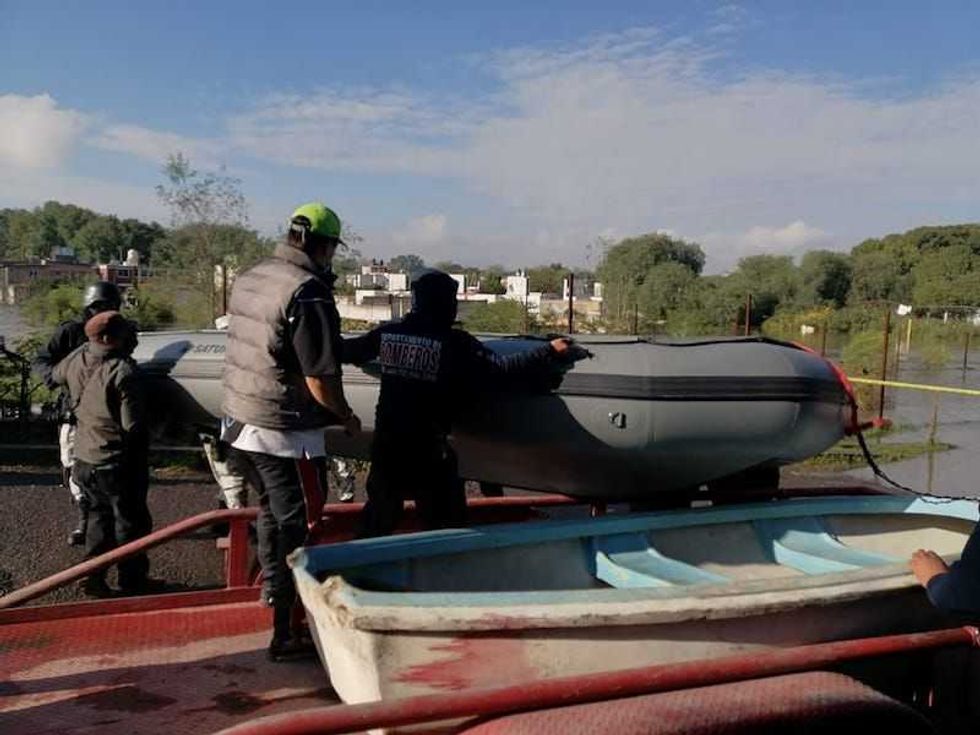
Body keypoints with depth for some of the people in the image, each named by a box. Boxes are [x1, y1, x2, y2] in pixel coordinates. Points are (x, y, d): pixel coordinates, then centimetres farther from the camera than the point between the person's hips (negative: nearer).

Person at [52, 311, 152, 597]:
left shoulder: (77, 359, -3)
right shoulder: (123, 372, -24)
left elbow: (56, 375, 21)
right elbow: (133, 425, -22)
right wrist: (140, 450, -3)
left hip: (84, 459, 7)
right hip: (117, 463, -7)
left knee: (99, 513, 23)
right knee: (130, 520, 10)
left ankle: (93, 577, 26)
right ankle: (132, 581, 19)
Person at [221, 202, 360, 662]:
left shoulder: (249, 279, 6)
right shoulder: (308, 294, -20)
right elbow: (321, 381, -21)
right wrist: (347, 418, -3)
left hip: (237, 422, 9)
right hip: (285, 433, -8)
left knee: (271, 509, 27)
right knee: (298, 526, 4)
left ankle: (272, 587, 46)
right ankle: (287, 633, 12)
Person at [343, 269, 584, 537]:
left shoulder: (387, 334, 0)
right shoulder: (455, 344, -15)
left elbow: (349, 350, 17)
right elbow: (504, 370, -21)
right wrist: (551, 352, -13)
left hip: (386, 447, 5)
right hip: (428, 454, -5)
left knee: (377, 521, 23)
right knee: (446, 525, 9)